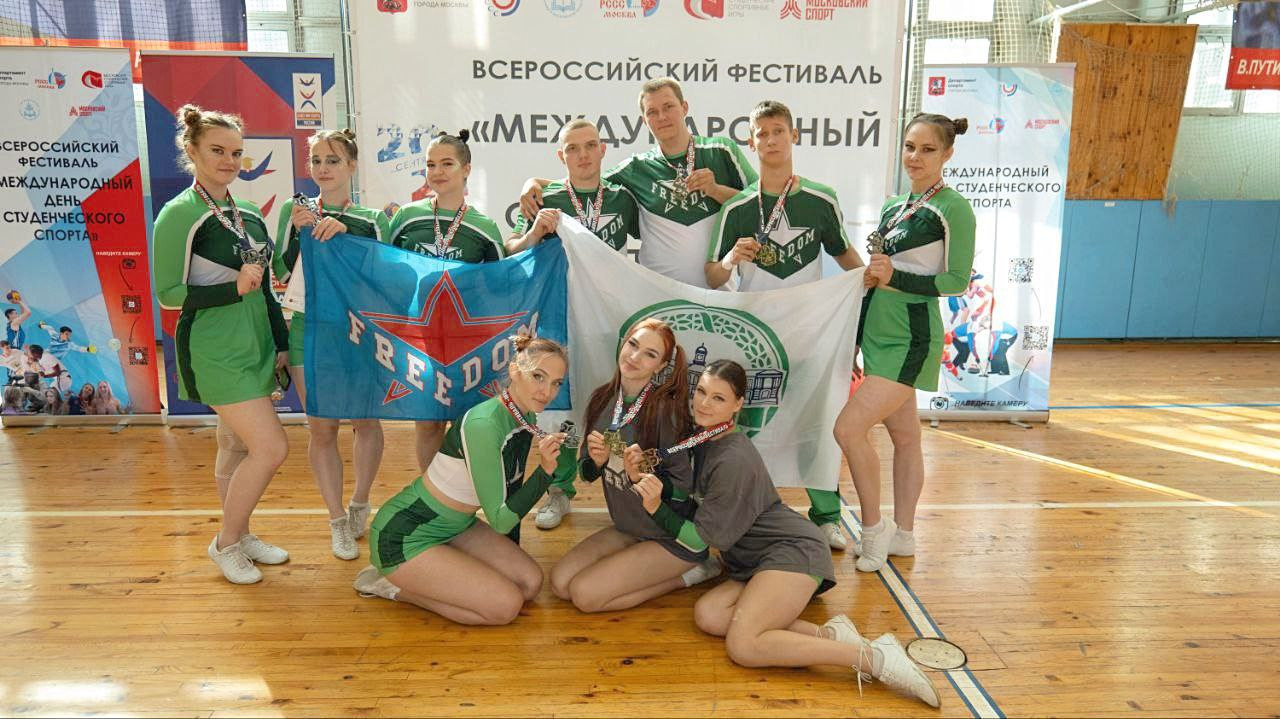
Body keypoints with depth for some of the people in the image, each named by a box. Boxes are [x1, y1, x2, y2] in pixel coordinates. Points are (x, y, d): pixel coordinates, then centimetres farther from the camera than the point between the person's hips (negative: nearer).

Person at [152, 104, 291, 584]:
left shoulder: (249, 216, 11)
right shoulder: (179, 215, -10)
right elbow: (168, 293, -10)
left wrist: (281, 342, 14)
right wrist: (234, 288, -21)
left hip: (254, 346, 7)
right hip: (214, 351, -7)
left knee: (237, 446, 15)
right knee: (272, 447, -11)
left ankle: (240, 536, 29)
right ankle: (226, 542, 9)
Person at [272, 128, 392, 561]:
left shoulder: (372, 220, 4)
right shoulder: (294, 211, 6)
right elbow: (284, 274, 1)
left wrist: (346, 232, -20)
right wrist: (298, 231, -13)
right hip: (310, 332, 0)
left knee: (365, 421, 7)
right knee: (322, 429, 4)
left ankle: (360, 503, 30)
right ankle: (338, 521, 18)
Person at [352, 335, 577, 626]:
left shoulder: (526, 419, -2)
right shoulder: (485, 424, -30)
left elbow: (513, 492, 11)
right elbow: (499, 520, -25)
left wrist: (512, 557, 18)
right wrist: (544, 470, -35)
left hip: (455, 526, 9)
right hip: (403, 537, -9)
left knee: (530, 582, 0)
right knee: (507, 605, -14)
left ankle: (412, 577, 13)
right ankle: (394, 586, 2)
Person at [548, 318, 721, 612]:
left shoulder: (666, 409, -23)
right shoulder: (603, 398, -3)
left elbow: (682, 488, -17)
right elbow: (587, 473, 3)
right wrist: (596, 461, -19)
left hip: (675, 537, -7)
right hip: (627, 528, 7)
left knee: (585, 594, -13)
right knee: (560, 582, -3)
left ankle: (689, 572, 2)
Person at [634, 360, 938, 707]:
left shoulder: (734, 460, -19)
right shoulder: (704, 438, 8)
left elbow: (703, 538, -14)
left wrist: (657, 507, -21)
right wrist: (644, 478, 4)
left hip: (794, 551, -9)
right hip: (757, 561, 9)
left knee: (742, 645, -24)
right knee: (707, 615, -14)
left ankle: (874, 657, -22)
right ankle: (827, 634, -12)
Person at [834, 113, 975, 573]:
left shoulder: (953, 208, -9)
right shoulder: (893, 207, 13)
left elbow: (959, 280, -13)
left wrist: (896, 277, -21)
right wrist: (871, 277, 3)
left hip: (910, 340, -8)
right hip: (879, 332, 8)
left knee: (848, 429, -15)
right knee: (904, 435, 15)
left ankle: (873, 527, 4)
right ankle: (902, 535, 25)